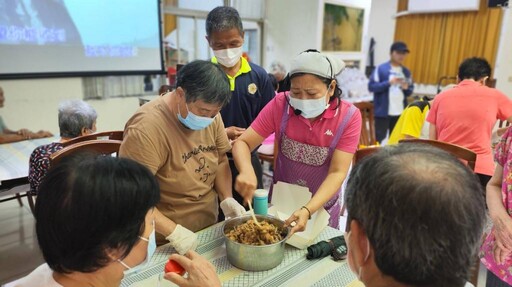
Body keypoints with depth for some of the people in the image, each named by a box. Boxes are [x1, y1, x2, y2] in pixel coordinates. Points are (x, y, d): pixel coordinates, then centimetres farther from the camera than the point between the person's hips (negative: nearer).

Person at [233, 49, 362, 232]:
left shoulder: (349, 116, -21)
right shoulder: (280, 104, -19)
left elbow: (337, 173, -23)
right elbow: (243, 143, -18)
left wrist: (308, 210, -37)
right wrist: (246, 171, -39)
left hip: (321, 207, 0)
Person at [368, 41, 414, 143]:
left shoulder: (406, 72, 11)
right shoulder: (381, 69, -5)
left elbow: (410, 91, 15)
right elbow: (371, 86, -10)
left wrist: (406, 88, -8)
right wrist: (389, 82, -19)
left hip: (400, 113, 5)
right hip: (383, 112, -5)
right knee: (379, 138, -1)